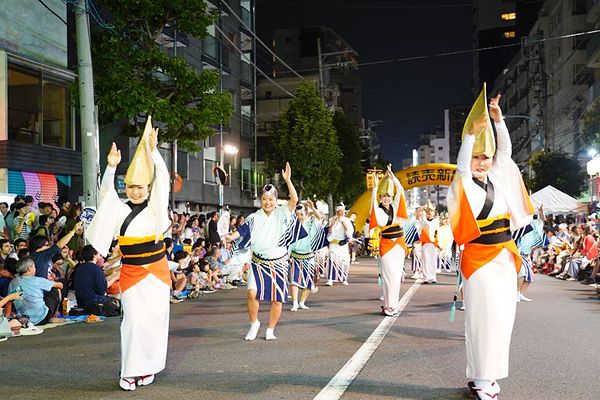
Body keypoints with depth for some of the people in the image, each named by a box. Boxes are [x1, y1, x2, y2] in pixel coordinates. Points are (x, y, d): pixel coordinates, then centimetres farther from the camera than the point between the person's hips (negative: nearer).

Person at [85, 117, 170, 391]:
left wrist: (153, 150, -16)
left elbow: (162, 180, -7)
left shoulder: (156, 207, 1)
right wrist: (111, 167, -30)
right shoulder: (120, 210, 0)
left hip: (157, 271, 1)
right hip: (131, 273, -1)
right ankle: (130, 371, 8)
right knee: (133, 320, -2)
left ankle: (148, 368, 19)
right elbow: (106, 193, -14)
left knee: (155, 319, 6)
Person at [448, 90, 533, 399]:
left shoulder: (496, 179, 11)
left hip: (505, 256, 6)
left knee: (502, 316, 7)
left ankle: (490, 374, 17)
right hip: (479, 257, -6)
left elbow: (505, 150, 5)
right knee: (483, 317, -6)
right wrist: (472, 130, -31)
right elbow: (462, 162, -22)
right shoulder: (465, 184, -4)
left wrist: (498, 120, -5)